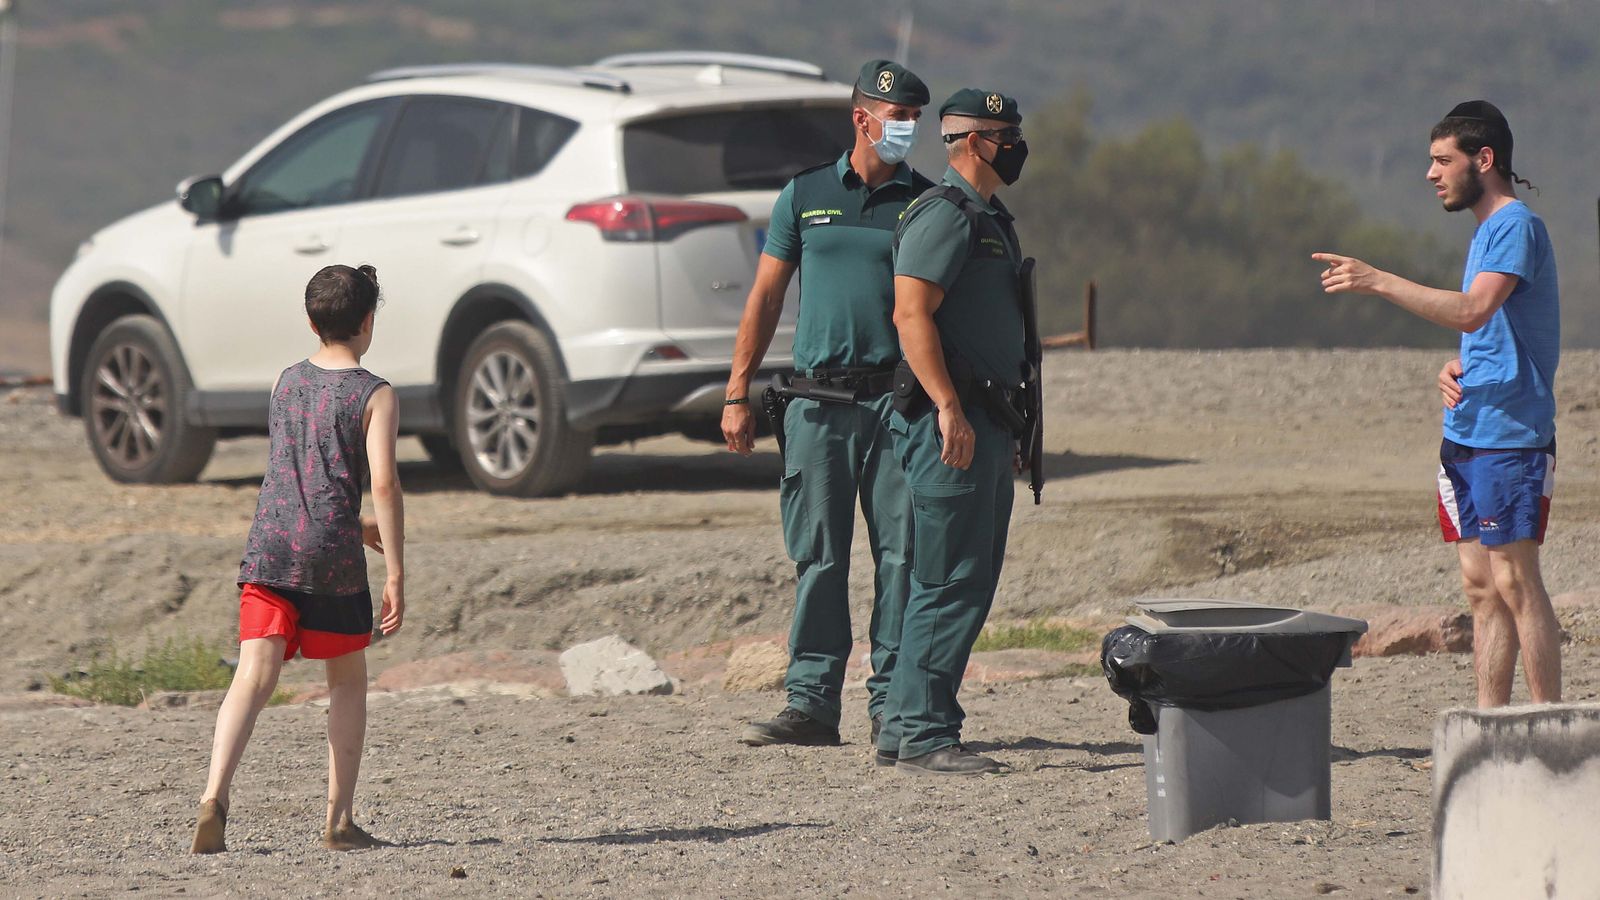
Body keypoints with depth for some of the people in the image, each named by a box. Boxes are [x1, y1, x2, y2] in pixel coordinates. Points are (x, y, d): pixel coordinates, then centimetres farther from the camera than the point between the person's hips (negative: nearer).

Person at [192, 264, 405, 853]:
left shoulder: (288, 383, 14)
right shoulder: (374, 396, -3)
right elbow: (384, 483, -13)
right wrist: (396, 574, -11)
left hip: (268, 548, 3)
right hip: (333, 558, -3)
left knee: (254, 675, -5)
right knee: (347, 679, 14)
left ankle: (214, 796, -26)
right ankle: (339, 821, 14)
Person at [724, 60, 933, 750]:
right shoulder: (805, 195, 10)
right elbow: (765, 297, 12)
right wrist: (737, 394, 5)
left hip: (898, 401, 0)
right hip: (819, 401, 0)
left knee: (902, 551, -3)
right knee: (818, 557, 1)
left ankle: (891, 701, 3)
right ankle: (811, 703, 3)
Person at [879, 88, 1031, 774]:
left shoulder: (988, 219, 21)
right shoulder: (943, 215, -11)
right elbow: (911, 316, -20)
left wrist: (1006, 430, 26)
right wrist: (948, 408, -26)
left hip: (984, 423, 10)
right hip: (950, 423, -10)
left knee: (970, 583, 11)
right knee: (950, 583, -10)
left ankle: (906, 728, 16)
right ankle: (922, 736, -9)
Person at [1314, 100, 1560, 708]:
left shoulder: (1518, 226, -11)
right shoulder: (1487, 231, 20)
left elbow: (1473, 312, -25)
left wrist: (1377, 282, -25)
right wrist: (1455, 367, 6)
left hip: (1510, 439, -10)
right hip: (1468, 433, 10)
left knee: (1515, 584, -10)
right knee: (1481, 588, 9)